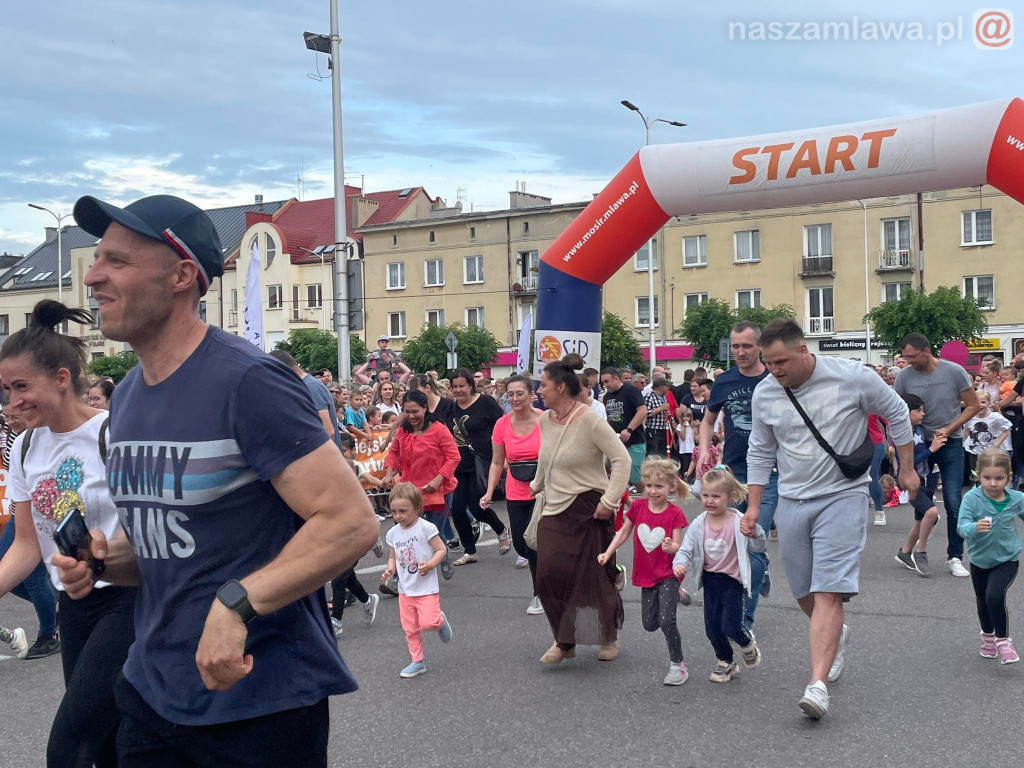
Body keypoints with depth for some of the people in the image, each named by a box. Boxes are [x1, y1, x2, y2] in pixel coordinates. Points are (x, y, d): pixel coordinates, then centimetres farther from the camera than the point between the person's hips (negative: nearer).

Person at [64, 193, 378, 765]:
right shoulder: (126, 397, 8)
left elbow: (353, 523, -22)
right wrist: (106, 560, 0)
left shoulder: (247, 382, -17)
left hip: (261, 702, -7)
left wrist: (237, 604, -29)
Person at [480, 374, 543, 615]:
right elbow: (497, 463, 4)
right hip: (515, 493, 4)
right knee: (520, 545, 7)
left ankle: (540, 594, 16)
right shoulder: (502, 424, -2)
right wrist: (489, 492, -5)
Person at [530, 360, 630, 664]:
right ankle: (564, 641, 11)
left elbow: (622, 459, -17)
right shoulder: (545, 420, 6)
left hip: (587, 510, -6)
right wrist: (536, 486, 31)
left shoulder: (589, 420, -15)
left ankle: (610, 637, 26)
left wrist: (610, 501, -20)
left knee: (595, 577, 3)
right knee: (550, 576, -4)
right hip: (554, 509, 6)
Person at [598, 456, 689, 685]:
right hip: (646, 575, 5)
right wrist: (607, 553, 0)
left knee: (666, 621, -17)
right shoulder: (638, 506, -4)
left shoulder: (675, 514, -14)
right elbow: (624, 532, 9)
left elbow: (678, 547, -13)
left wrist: (671, 547, -36)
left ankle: (677, 665, 3)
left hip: (668, 575, -5)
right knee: (650, 624, 13)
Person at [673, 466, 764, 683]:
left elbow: (759, 547, -7)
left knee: (730, 626, -9)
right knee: (712, 628, 9)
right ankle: (726, 661, 34)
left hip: (733, 579, -4)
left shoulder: (739, 522, -15)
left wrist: (754, 532, -28)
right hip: (710, 579, 4)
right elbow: (685, 549, -3)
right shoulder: (699, 524, -6)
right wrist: (680, 564, -24)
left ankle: (748, 643, 27)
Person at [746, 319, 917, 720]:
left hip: (843, 496, -4)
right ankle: (836, 635, 43)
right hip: (792, 502, 4)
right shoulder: (764, 393, -1)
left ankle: (817, 683, -19)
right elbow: (760, 452, 12)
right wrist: (753, 505, 9)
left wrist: (907, 470, 9)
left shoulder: (852, 377, -12)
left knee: (828, 592, -16)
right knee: (804, 593, 11)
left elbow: (897, 414, 4)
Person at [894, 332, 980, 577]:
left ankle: (955, 557, 5)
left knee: (953, 503, -5)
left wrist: (948, 430, -12)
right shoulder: (904, 376, -7)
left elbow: (973, 405, -3)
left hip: (950, 444, -1)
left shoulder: (954, 372, -11)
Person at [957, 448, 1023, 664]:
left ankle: (1003, 640, -3)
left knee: (995, 596, -23)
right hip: (980, 559, 2)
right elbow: (962, 526, -26)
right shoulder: (972, 498, -19)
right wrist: (975, 527, -47)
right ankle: (988, 636, 47)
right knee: (982, 601, 21)